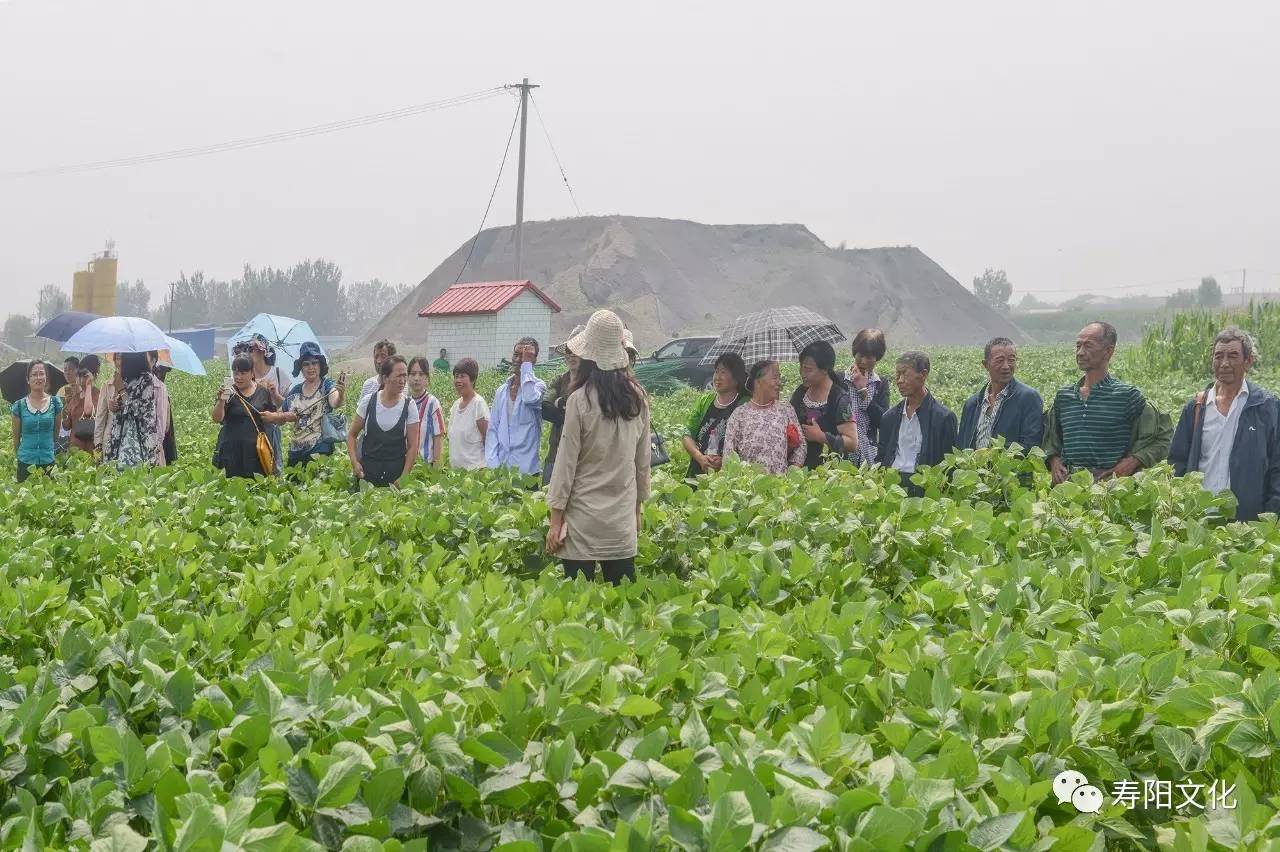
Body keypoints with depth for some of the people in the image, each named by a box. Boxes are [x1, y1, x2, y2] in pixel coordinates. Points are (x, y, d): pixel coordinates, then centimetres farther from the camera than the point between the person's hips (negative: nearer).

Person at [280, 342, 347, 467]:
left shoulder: (327, 386, -2)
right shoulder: (294, 391, 12)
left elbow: (335, 403, -23)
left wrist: (341, 394, -45)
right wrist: (285, 416, -2)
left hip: (320, 452, -5)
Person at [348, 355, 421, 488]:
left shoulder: (409, 406, -2)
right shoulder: (368, 402, -1)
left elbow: (413, 446, 0)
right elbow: (352, 434, 9)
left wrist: (404, 477, -7)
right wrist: (354, 462, -4)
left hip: (395, 473, 0)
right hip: (367, 471, 1)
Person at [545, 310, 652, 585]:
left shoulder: (580, 400, -12)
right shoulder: (638, 397, 1)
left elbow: (567, 462, -8)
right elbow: (643, 460, 9)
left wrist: (555, 518, -2)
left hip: (584, 516, -4)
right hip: (623, 520, 4)